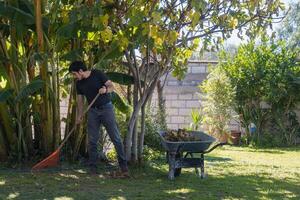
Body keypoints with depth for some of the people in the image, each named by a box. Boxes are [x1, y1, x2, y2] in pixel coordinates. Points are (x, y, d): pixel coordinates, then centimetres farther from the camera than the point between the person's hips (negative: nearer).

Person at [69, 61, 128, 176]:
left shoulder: (98, 74, -10)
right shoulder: (79, 83, 6)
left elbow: (111, 86, -7)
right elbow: (80, 100, 11)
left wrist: (105, 90, -28)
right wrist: (79, 116, 5)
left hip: (106, 108, -4)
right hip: (92, 111, 5)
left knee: (116, 138, -6)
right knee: (92, 141, 1)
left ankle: (123, 166, -2)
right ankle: (92, 167, 9)